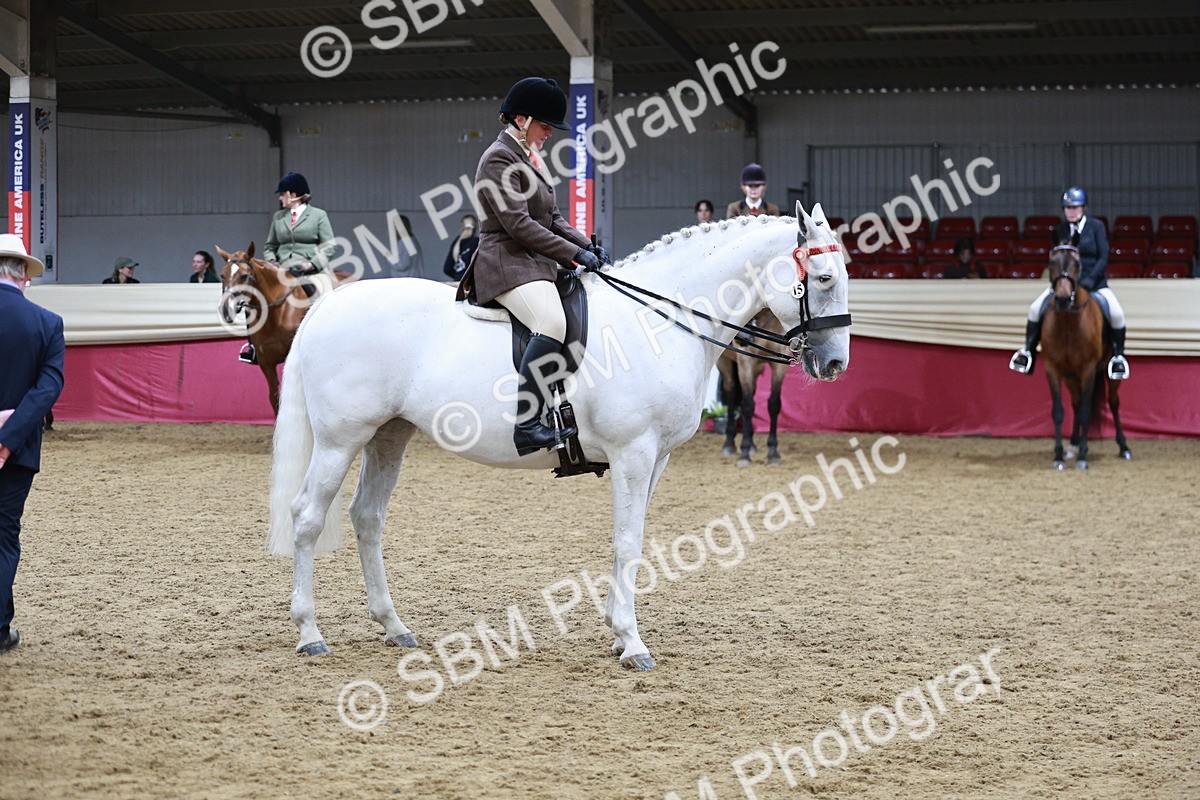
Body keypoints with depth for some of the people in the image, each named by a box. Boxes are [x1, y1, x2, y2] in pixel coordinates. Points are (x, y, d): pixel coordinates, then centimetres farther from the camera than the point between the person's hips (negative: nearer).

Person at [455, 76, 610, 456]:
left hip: (537, 264, 11)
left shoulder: (529, 158, 21)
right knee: (552, 323, -33)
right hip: (507, 264, -11)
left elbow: (552, 218, 23)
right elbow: (518, 224, -17)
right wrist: (574, 254, -15)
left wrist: (588, 246, 6)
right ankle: (525, 425, -39)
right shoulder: (500, 159, -10)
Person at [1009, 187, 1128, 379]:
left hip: (1094, 282, -2)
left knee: (1116, 314, -25)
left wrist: (1090, 279, -20)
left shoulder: (1096, 226, -2)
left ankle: (1118, 356, -5)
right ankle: (1028, 351, 1)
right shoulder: (1060, 231, 6)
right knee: (1036, 309, -16)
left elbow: (1103, 257, -7)